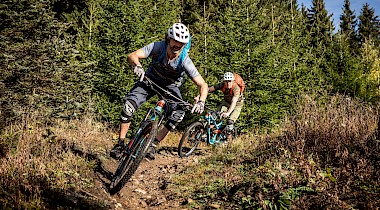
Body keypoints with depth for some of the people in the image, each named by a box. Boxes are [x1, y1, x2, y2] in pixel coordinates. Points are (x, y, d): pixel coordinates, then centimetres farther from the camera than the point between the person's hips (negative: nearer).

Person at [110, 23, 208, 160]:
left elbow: (203, 85, -30)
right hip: (151, 80, 0)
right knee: (129, 105, -21)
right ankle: (120, 143, -6)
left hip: (170, 86, 0)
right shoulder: (158, 47, -29)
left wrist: (201, 102, -49)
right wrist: (137, 66, -60)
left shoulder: (185, 61, -30)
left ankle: (153, 144, -9)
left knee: (179, 113, -24)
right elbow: (132, 56, -37)